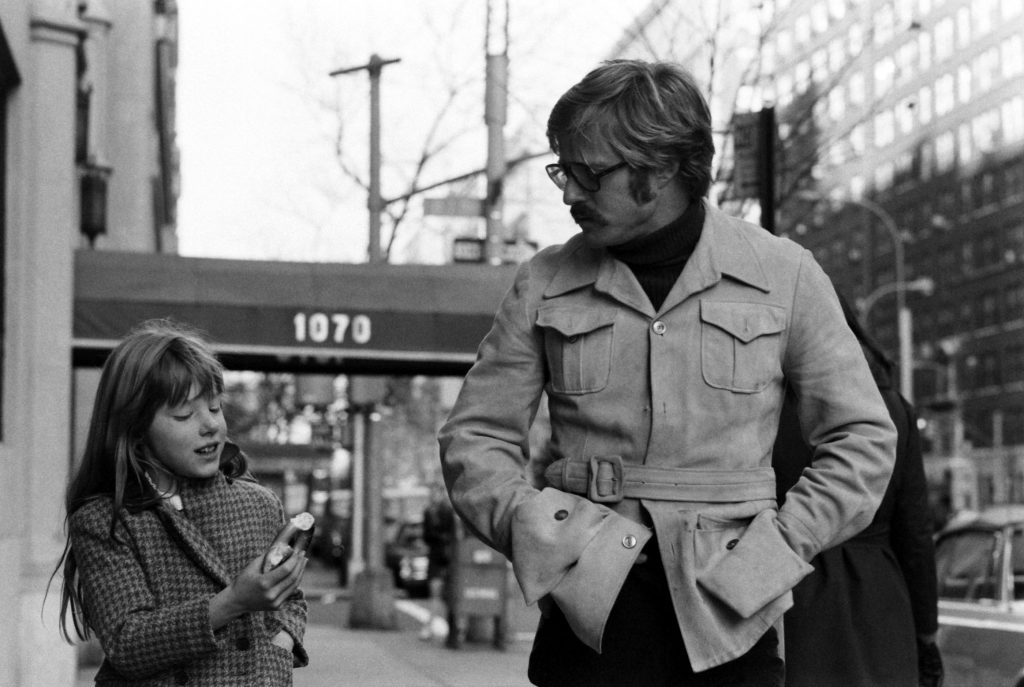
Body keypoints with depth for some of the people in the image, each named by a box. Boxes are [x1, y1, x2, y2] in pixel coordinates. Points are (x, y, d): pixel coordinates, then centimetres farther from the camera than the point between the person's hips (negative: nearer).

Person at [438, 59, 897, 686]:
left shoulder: (783, 276, 3)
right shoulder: (546, 285, 5)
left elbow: (863, 437, 7)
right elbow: (475, 437, 10)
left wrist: (777, 548, -4)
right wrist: (534, 528, -7)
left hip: (727, 617, 0)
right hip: (589, 614, 1)